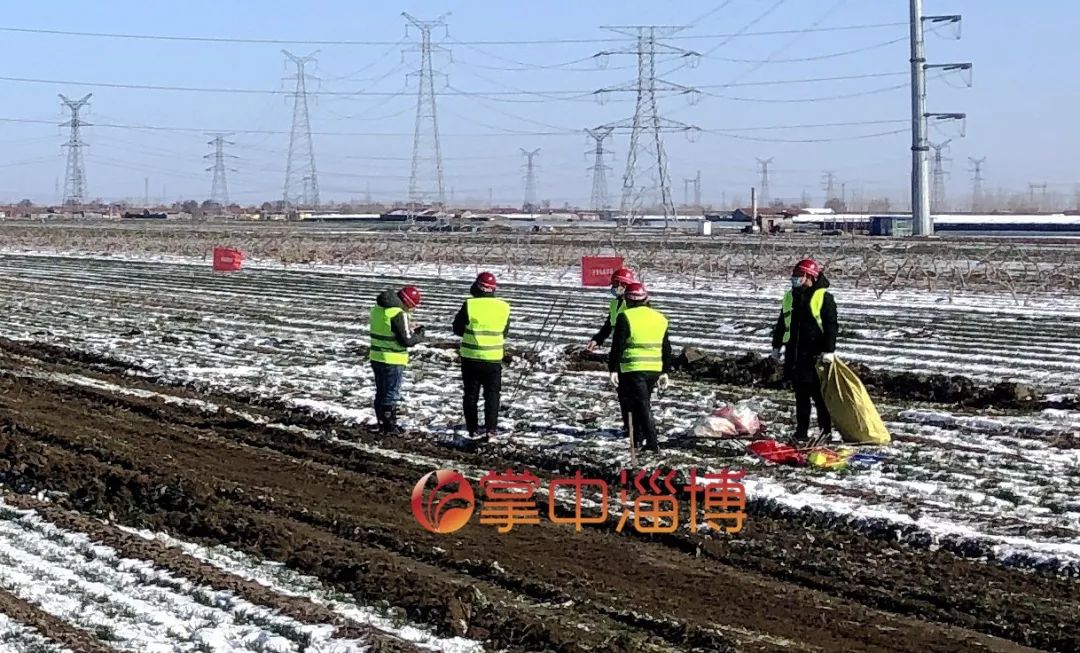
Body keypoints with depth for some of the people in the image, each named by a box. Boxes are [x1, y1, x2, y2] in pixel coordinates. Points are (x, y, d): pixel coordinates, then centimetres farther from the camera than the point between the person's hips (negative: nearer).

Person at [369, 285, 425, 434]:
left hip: (376, 358, 8)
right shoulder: (399, 314, -21)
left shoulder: (377, 309, 7)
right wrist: (419, 335, -1)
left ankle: (382, 424, 24)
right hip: (393, 361, -8)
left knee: (381, 393, 17)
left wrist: (410, 330, 10)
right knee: (391, 394, 2)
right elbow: (407, 340, -20)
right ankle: (390, 427, 6)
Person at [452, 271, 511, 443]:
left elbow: (457, 328, 0)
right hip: (493, 358, 1)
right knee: (492, 394, 9)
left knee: (471, 394, 11)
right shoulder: (503, 307, -4)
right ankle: (490, 429, -2)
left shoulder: (469, 305, -12)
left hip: (470, 358, -1)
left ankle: (473, 430, 11)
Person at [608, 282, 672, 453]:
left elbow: (617, 346, -11)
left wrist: (613, 369, -7)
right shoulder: (660, 318, 12)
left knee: (642, 406, -5)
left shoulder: (625, 317, -7)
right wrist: (665, 372, 21)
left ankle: (652, 443, -12)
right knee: (643, 403, 19)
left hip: (634, 370, -6)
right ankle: (638, 438, 25)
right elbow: (666, 349, 16)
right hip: (654, 369, 6)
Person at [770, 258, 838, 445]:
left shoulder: (824, 297, -6)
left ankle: (825, 431, 6)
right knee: (800, 395, 9)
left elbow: (831, 325, -10)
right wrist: (776, 346, 19)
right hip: (794, 354, 6)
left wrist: (828, 350, -17)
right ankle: (801, 432, 14)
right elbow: (781, 323, 22)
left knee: (818, 394, -2)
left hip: (815, 355, -6)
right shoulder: (790, 297, 13)